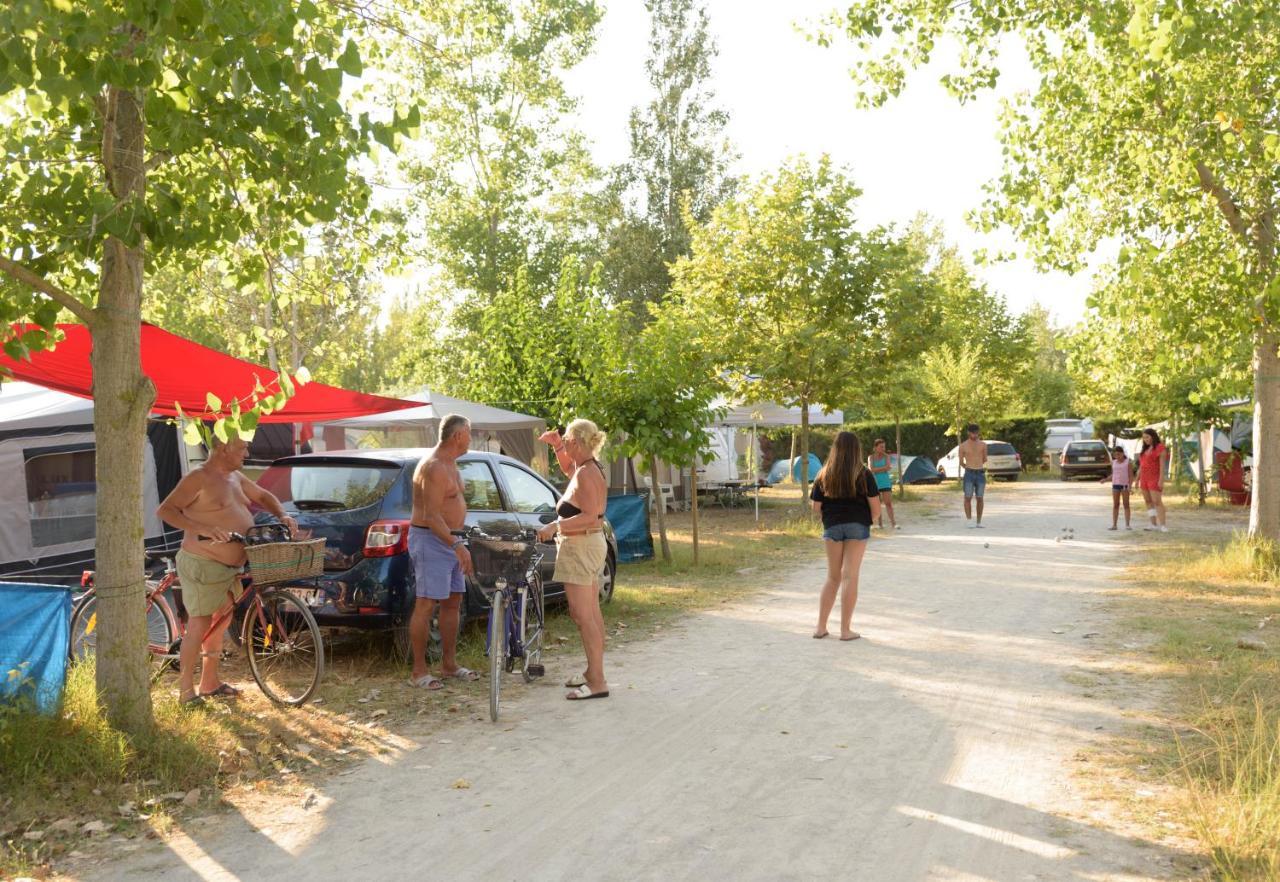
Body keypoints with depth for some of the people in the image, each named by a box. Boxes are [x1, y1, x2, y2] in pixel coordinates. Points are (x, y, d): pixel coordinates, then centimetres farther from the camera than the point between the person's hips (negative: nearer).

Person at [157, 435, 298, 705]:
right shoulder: (198, 478, -15)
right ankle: (186, 691, 7)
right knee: (199, 626, -3)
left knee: (221, 622, 16)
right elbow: (164, 510, -22)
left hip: (231, 565, 9)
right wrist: (202, 528, -34)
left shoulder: (235, 477, 11)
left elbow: (262, 496, 24)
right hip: (203, 565, -9)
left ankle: (210, 682, 29)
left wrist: (282, 515, 4)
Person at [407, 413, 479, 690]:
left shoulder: (450, 464, 15)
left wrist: (458, 543, 23)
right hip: (431, 541, -10)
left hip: (449, 540, 11)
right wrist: (457, 545, -32)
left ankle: (449, 664, 22)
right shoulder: (434, 467, -18)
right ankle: (419, 671, 0)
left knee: (453, 602, 13)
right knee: (426, 604, -6)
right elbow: (431, 516, -25)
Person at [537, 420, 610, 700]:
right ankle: (593, 672, 26)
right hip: (590, 544, 11)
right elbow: (567, 468, 35)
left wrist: (556, 526, -28)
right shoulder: (587, 468, 11)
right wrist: (555, 445, 23)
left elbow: (589, 516, -28)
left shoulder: (586, 474, -19)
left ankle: (598, 682, -6)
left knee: (583, 616, -8)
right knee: (591, 614, 16)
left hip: (580, 547, -11)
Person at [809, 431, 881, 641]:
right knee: (850, 577, 2)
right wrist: (868, 521, 12)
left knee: (833, 577, 15)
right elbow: (876, 509, -7)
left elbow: (816, 507, 1)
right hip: (857, 527, -2)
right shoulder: (864, 475, -6)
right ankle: (845, 629, 4)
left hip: (832, 528, 2)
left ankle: (821, 626, 15)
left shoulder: (824, 475, 0)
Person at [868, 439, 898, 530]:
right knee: (878, 504, 4)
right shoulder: (871, 458, 4)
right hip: (875, 483, 1)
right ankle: (880, 523, 10)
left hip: (885, 483, 0)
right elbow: (871, 470, -10)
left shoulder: (886, 456, 4)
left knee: (888, 503, -8)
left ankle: (893, 523, -9)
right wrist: (883, 468, -12)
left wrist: (876, 469, -14)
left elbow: (888, 468, -9)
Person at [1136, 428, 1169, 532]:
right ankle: (1153, 524, 5)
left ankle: (1162, 525, -16)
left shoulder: (1160, 448, -8)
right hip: (1144, 479, 8)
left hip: (1155, 478, -8)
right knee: (1148, 502, 4)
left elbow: (1162, 465, -15)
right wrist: (1137, 480, 13)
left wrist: (1161, 480, -21)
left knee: (1157, 501, -14)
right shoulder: (1145, 450, 14)